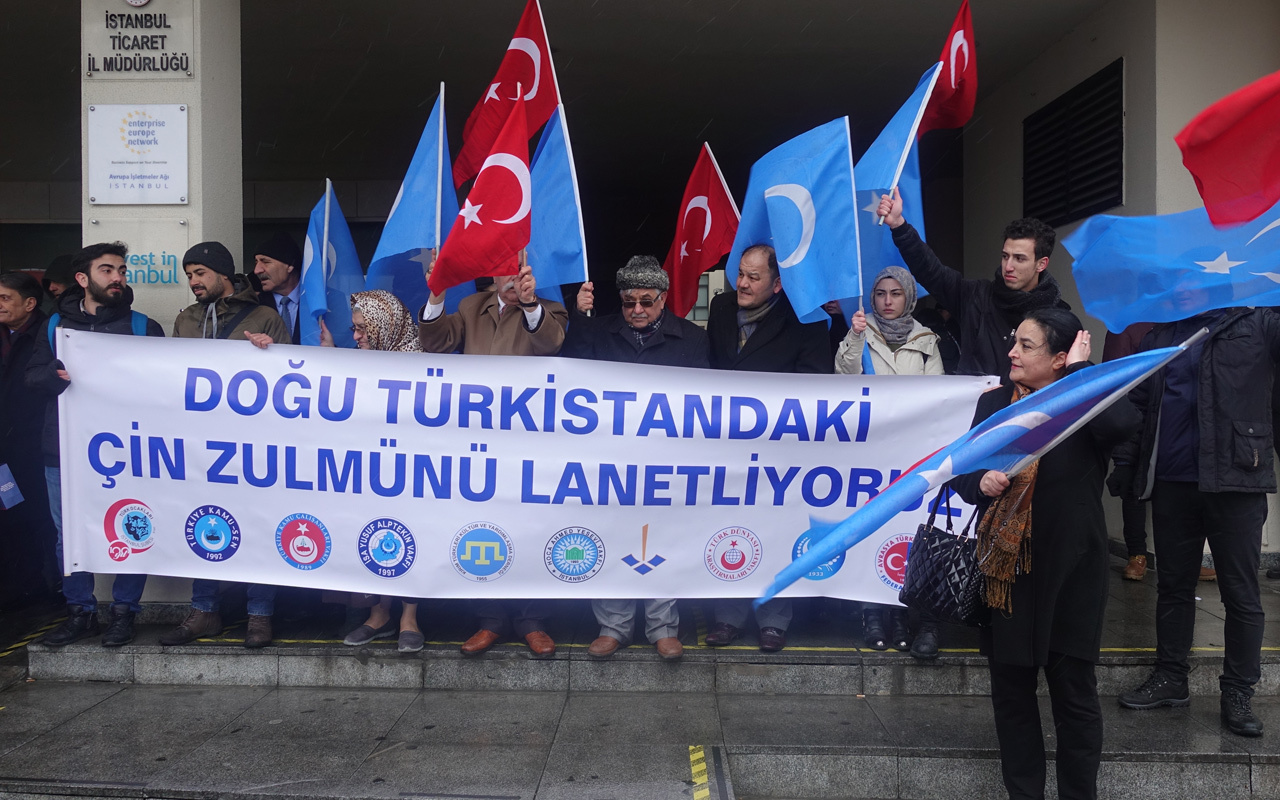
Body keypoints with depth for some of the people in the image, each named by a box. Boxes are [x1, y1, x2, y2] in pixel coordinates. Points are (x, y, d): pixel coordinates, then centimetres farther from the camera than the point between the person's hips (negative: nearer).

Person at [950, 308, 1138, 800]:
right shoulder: (994, 403, 6)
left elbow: (1123, 424, -28)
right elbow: (962, 470, 9)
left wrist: (1081, 368, -16)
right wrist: (981, 483, -14)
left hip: (1069, 572, -3)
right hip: (1004, 570, 4)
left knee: (1074, 693, 8)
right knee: (1011, 690, 13)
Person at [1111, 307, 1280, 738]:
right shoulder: (1158, 338, 13)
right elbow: (1136, 407, 14)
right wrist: (1125, 464, 7)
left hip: (1236, 481, -4)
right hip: (1172, 483, 4)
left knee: (1241, 593, 4)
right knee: (1173, 584, 13)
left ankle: (1238, 692, 15)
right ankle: (1170, 677, 25)